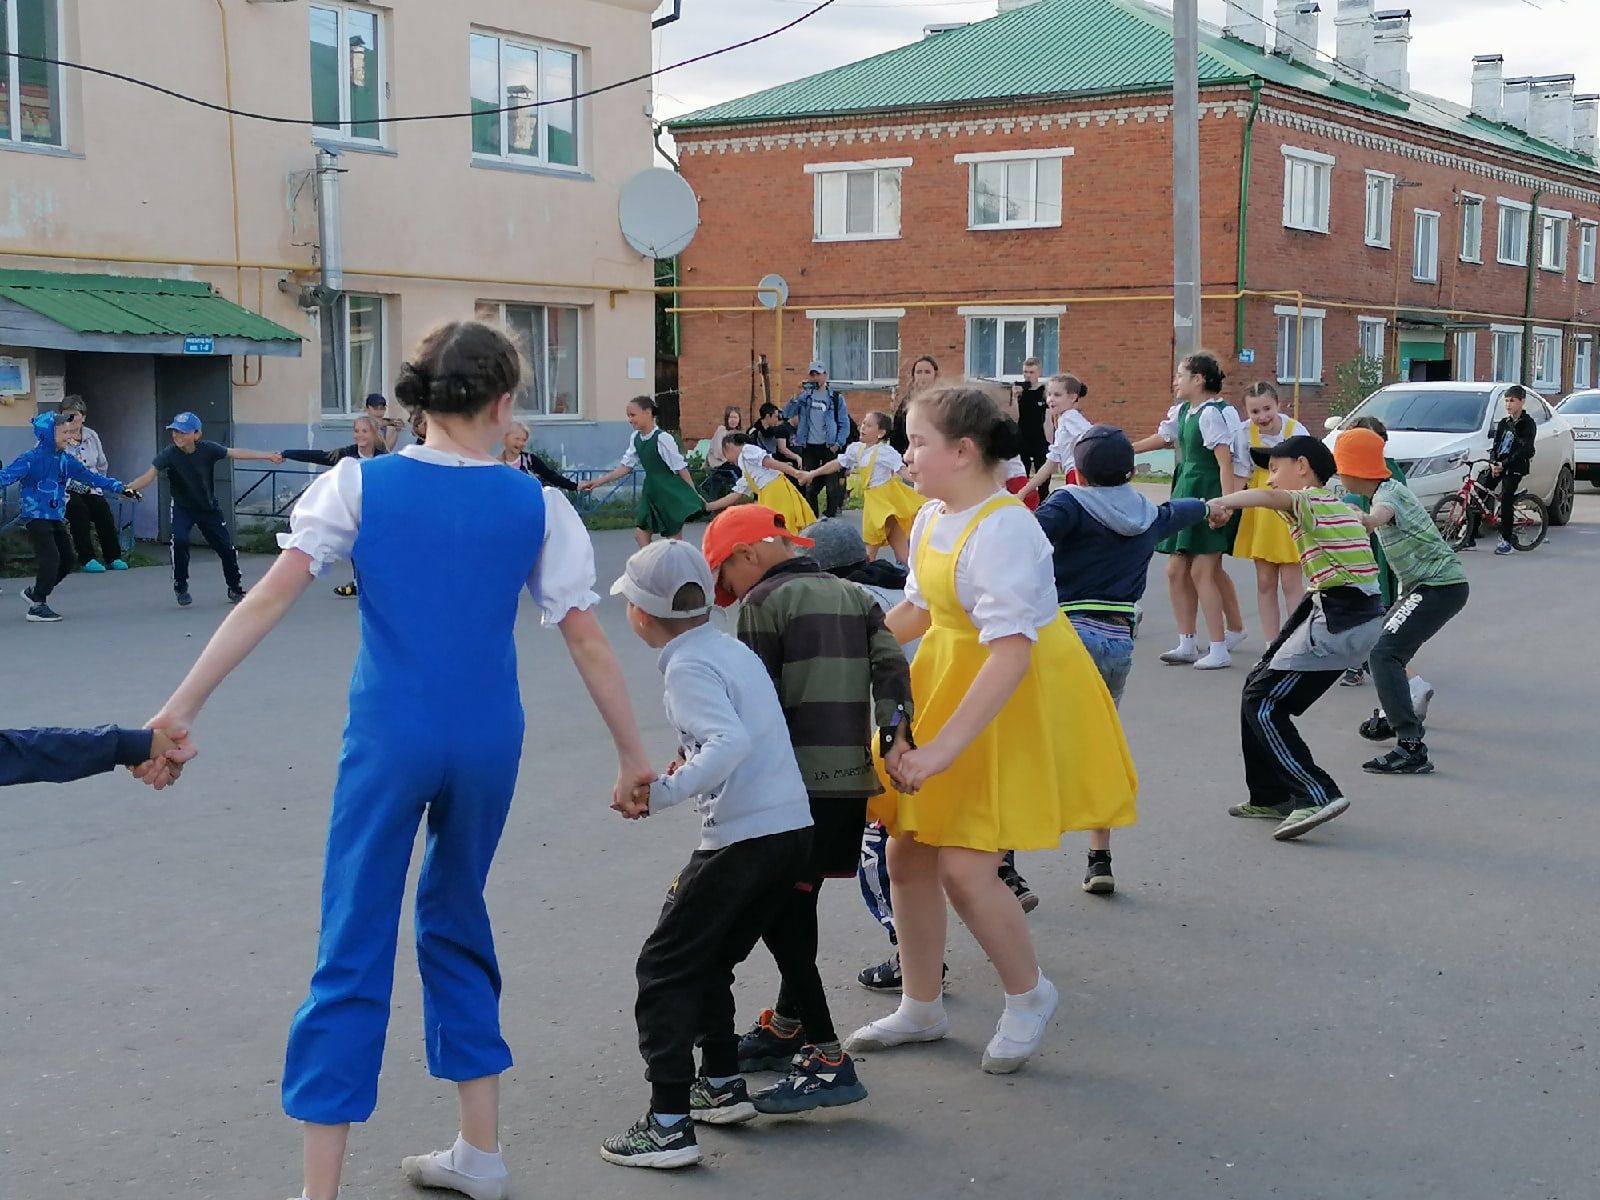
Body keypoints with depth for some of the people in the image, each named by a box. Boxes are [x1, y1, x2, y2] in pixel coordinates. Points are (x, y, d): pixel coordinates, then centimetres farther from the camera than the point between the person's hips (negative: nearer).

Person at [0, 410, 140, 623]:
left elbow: (89, 476, 17)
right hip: (36, 516, -8)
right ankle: (37, 607, -4)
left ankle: (35, 592, 26)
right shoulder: (32, 459, -13)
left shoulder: (65, 460, 9)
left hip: (56, 517, 8)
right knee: (50, 558, -16)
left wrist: (120, 487, 18)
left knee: (68, 560, 8)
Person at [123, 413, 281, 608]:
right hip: (182, 508, -2)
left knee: (226, 546, 4)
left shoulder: (207, 449, -20)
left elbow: (235, 453, -13)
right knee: (179, 541, -25)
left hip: (209, 508, 2)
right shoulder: (169, 454, -23)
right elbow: (150, 475, -30)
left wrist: (268, 455, -14)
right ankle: (181, 588, -5)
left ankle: (235, 589, 27)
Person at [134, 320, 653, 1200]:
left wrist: (181, 708, -7)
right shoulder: (536, 506, 2)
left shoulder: (361, 484, -1)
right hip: (488, 740, 2)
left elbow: (268, 600, -8)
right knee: (456, 921, 21)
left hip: (390, 737, -2)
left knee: (354, 947, 4)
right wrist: (632, 755, 10)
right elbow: (586, 638, 3)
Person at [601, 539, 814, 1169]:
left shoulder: (687, 667, -12)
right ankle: (723, 1085, 29)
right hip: (794, 829, 9)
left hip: (743, 836, -9)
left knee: (664, 967, -1)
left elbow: (733, 742, -26)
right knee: (709, 960, 23)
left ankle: (669, 1123, -3)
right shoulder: (734, 648, 15)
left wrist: (664, 794, -28)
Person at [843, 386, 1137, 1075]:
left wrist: (943, 747, -36)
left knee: (963, 866, -12)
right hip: (947, 680, 9)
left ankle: (1028, 997, 16)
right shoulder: (933, 519, 2)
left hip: (1014, 702, -9)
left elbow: (1011, 654, -33)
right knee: (907, 852, 10)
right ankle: (921, 1009, 29)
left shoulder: (1002, 532, -26)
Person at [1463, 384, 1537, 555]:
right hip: (1497, 465, 6)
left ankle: (1506, 541, -6)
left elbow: (1524, 450, -14)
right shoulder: (1503, 423, 16)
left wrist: (1504, 464, -20)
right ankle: (1470, 539, 0)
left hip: (1515, 467, -6)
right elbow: (1495, 445, 12)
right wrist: (1493, 463, -9)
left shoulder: (1527, 424, -4)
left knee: (1506, 500, -16)